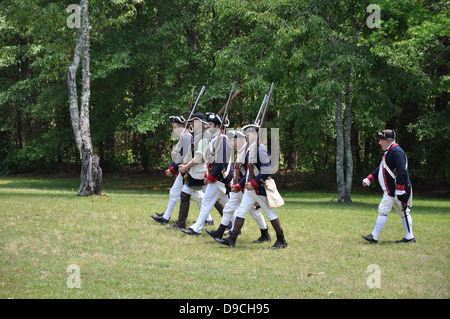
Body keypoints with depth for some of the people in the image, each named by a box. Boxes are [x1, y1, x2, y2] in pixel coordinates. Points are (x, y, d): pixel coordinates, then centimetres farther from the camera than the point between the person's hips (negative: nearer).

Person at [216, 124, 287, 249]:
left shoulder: (261, 149, -15)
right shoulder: (250, 149, 14)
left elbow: (267, 170, -22)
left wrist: (254, 183, -22)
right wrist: (239, 186, 18)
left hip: (261, 188, -9)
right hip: (250, 188, 9)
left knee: (269, 213, 0)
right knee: (241, 211, 5)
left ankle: (281, 241, 11)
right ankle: (232, 239, 5)